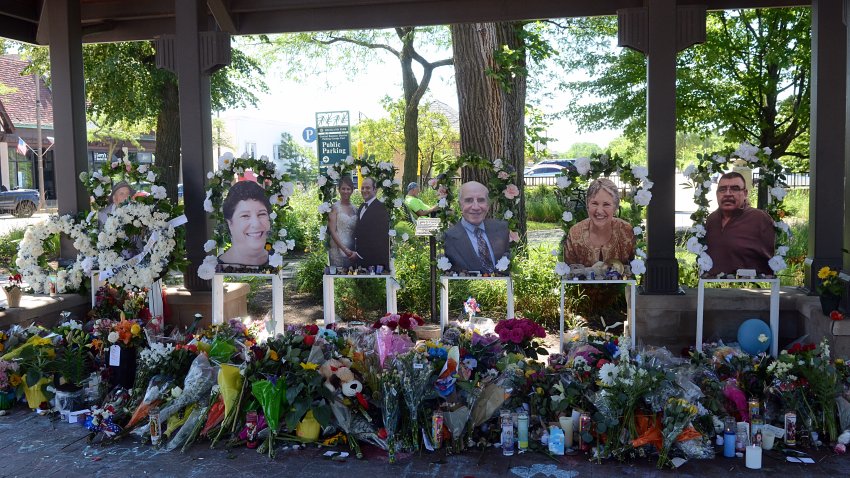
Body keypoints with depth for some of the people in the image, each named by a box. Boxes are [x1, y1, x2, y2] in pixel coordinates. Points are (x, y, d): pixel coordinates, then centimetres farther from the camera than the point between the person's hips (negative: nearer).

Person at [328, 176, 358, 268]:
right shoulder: (335, 207, -3)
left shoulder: (354, 208, 10)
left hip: (352, 251, 4)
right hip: (338, 249, -4)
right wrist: (345, 249, -15)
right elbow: (332, 231, -9)